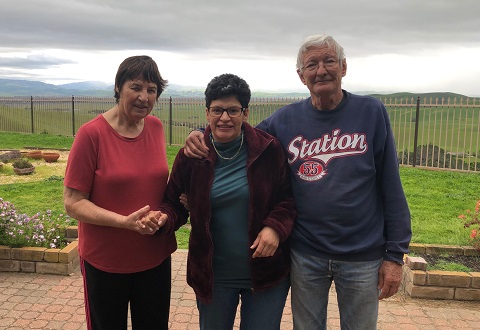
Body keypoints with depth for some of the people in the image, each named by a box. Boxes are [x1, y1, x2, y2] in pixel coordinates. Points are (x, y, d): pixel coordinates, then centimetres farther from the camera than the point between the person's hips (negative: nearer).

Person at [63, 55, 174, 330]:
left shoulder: (156, 127, -1)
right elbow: (73, 203, -14)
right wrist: (124, 221, -26)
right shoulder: (92, 134, -16)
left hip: (156, 256, 4)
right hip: (105, 262, -4)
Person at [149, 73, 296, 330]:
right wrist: (165, 217, -20)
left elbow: (288, 197, -1)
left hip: (266, 272, -1)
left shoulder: (269, 149, -9)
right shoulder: (191, 155, -6)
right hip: (213, 276, 1)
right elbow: (174, 201, 1)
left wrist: (275, 226, -18)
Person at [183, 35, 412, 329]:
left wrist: (395, 254, -6)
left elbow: (391, 187, -5)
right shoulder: (285, 120, -3)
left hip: (362, 258, -1)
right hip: (305, 257, 1)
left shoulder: (372, 112, -6)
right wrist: (203, 139, -13)